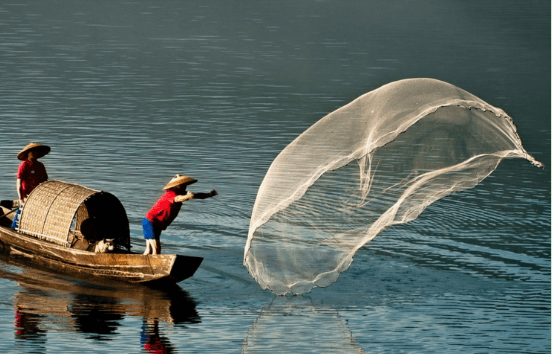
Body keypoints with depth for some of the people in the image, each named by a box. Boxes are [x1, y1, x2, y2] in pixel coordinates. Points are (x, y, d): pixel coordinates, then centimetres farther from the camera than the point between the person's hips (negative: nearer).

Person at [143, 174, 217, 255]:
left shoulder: (182, 194, 3)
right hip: (150, 222, -10)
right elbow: (177, 199, -47)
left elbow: (197, 195, 6)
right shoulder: (170, 194, -24)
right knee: (156, 249, -18)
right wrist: (187, 197, -67)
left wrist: (209, 195, -10)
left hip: (157, 225, 10)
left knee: (149, 250, 14)